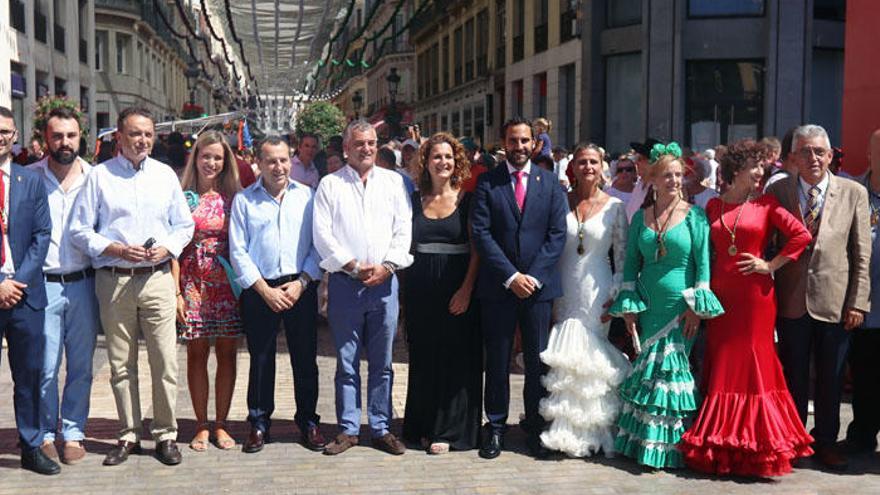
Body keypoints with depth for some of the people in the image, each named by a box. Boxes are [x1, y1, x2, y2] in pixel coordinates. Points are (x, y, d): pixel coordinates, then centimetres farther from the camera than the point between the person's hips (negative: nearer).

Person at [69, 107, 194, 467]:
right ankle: (129, 435, 18)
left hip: (157, 278, 1)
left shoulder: (165, 175, 11)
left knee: (165, 362, -3)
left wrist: (166, 248, -4)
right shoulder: (99, 176, 4)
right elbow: (80, 230, 2)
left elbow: (184, 225, 15)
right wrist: (117, 250, -11)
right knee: (120, 364, 6)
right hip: (113, 280, -1)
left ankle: (166, 435, 8)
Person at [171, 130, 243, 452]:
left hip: (227, 283, 1)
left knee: (227, 354, 5)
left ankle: (221, 424, 16)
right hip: (194, 283, -1)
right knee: (196, 354, 4)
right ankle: (201, 425, 15)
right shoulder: (183, 197, 1)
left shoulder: (232, 198, 5)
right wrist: (176, 291, -8)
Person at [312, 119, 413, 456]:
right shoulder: (330, 185, 5)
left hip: (384, 281, 2)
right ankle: (348, 429, 13)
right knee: (347, 362, 4)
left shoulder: (393, 182, 10)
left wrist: (387, 266, -8)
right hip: (345, 283, -1)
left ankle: (381, 428, 15)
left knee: (382, 362, 7)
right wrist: (353, 266, -10)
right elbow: (322, 234, -3)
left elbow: (404, 229, 5)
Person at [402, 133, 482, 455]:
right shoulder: (415, 200, 8)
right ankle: (425, 426, 20)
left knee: (455, 358, 2)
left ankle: (449, 430, 11)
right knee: (424, 358, 9)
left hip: (457, 289, -3)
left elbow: (477, 248, -5)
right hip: (421, 290, 3)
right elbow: (406, 245, 8)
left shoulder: (466, 200, 0)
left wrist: (467, 289, -15)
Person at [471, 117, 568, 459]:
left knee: (538, 360, 6)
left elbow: (557, 234, 1)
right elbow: (481, 233, -5)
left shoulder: (550, 183, 7)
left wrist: (533, 276, -9)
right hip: (498, 286, -1)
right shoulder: (487, 183, 2)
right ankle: (495, 427, 17)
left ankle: (535, 428, 18)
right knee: (497, 360, 6)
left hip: (538, 285, 1)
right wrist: (511, 276, -12)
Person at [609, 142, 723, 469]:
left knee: (674, 370, -1)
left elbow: (703, 262, -5)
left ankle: (672, 446, 9)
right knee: (647, 371, 5)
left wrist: (697, 306, -11)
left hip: (681, 308, -3)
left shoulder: (694, 216, -1)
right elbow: (631, 264, 9)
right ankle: (644, 443, 16)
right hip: (648, 307, 3)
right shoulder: (640, 217, 9)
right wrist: (628, 307, 3)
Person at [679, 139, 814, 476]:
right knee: (720, 365, 6)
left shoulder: (766, 204, 1)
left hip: (754, 295, -2)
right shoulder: (714, 206, 9)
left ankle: (752, 443, 12)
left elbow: (802, 235, -6)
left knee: (753, 363, 2)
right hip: (720, 294, 2)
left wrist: (771, 266, -7)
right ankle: (720, 442, 15)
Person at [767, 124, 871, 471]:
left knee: (830, 378, 11)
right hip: (791, 300, 0)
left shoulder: (853, 193, 0)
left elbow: (862, 254, -1)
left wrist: (858, 302, -5)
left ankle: (826, 441, 26)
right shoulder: (777, 191, 1)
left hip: (834, 302, 0)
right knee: (793, 377, 12)